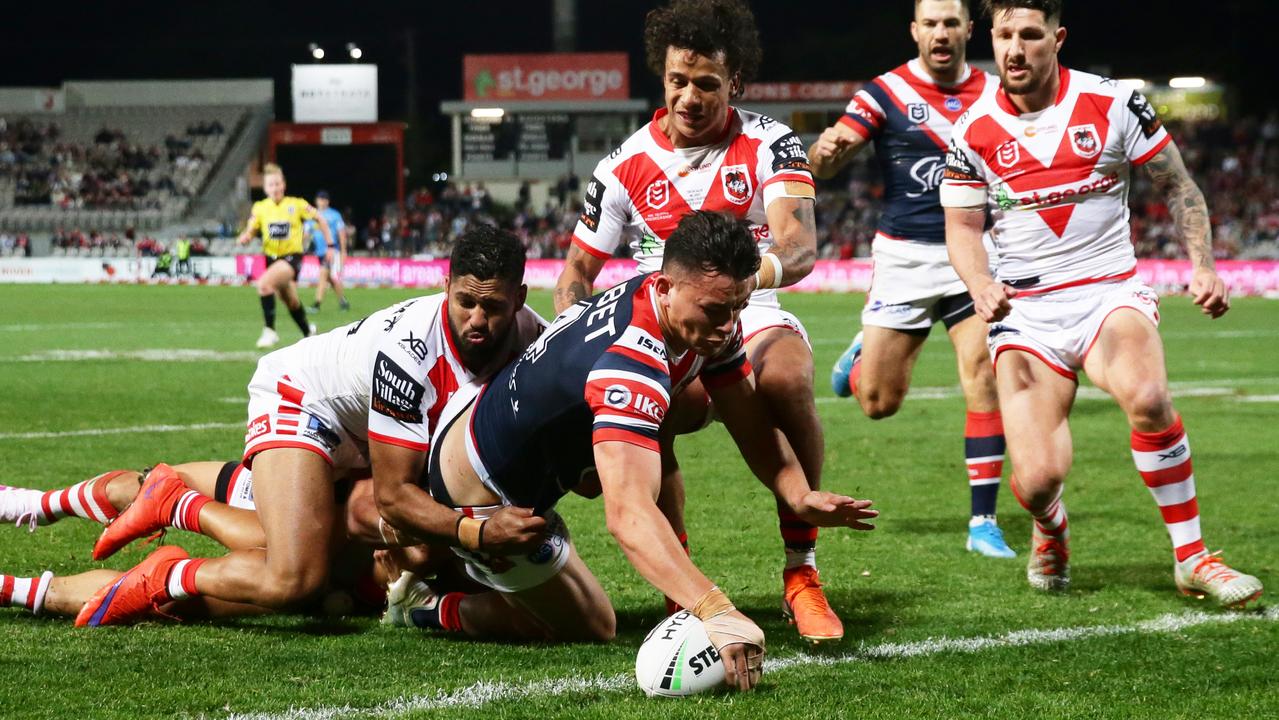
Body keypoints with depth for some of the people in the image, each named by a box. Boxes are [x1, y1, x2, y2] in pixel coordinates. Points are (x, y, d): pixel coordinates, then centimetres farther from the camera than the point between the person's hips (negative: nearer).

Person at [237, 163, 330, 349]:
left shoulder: (297, 205, -6)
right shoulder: (260, 208, 2)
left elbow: (320, 220, 3)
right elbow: (250, 231, 5)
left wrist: (330, 245, 0)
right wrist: (245, 238, -20)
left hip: (292, 256, -5)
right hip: (272, 257, 5)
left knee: (264, 284, -30)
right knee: (291, 302, 18)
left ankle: (269, 330, -22)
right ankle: (307, 332, 44)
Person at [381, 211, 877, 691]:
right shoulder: (632, 367, -43)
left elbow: (751, 421, -6)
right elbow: (628, 514, -54)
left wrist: (798, 495, -26)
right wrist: (715, 611, -66)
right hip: (482, 497, -8)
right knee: (591, 630, 4)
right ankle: (424, 609, 20)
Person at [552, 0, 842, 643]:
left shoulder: (769, 145, -7)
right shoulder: (627, 166, -1)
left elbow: (800, 246, -22)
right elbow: (578, 269, 7)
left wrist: (755, 272, -46)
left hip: (751, 318, -1)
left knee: (786, 380, -37)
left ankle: (801, 573, -22)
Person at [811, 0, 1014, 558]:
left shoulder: (993, 94, 5)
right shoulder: (885, 93, -5)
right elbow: (824, 163, -13)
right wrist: (826, 151, -37)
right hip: (904, 257, -2)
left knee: (985, 379, -14)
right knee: (879, 402, 1)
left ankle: (983, 521, -6)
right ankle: (862, 355, 39)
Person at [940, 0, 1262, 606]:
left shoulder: (1113, 103, -3)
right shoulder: (974, 130, 0)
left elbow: (1178, 186, 7)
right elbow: (962, 227, 7)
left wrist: (1203, 266, -6)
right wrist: (981, 286, -13)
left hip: (1110, 293, -1)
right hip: (1026, 311, 1)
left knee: (1147, 397, -34)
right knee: (1036, 479, -17)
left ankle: (1191, 557, -16)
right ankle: (1051, 533, 24)